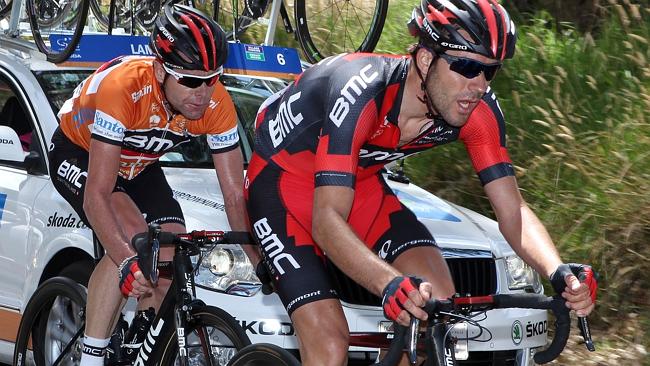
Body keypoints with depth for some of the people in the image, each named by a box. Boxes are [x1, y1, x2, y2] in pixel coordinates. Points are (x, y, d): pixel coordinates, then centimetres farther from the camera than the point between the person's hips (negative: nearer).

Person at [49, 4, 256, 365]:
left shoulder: (217, 104, -26)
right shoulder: (122, 87, -41)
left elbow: (235, 196, -19)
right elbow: (97, 197, -43)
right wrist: (127, 263, -55)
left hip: (138, 165, 5)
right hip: (78, 153, -5)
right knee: (133, 236, -30)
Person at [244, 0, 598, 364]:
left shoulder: (480, 109, -19)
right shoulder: (363, 92, -37)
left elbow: (513, 211, -16)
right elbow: (327, 220, -42)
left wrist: (559, 272, -37)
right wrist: (390, 284, -59)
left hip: (359, 181, 6)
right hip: (282, 181, -6)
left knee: (439, 300, -19)